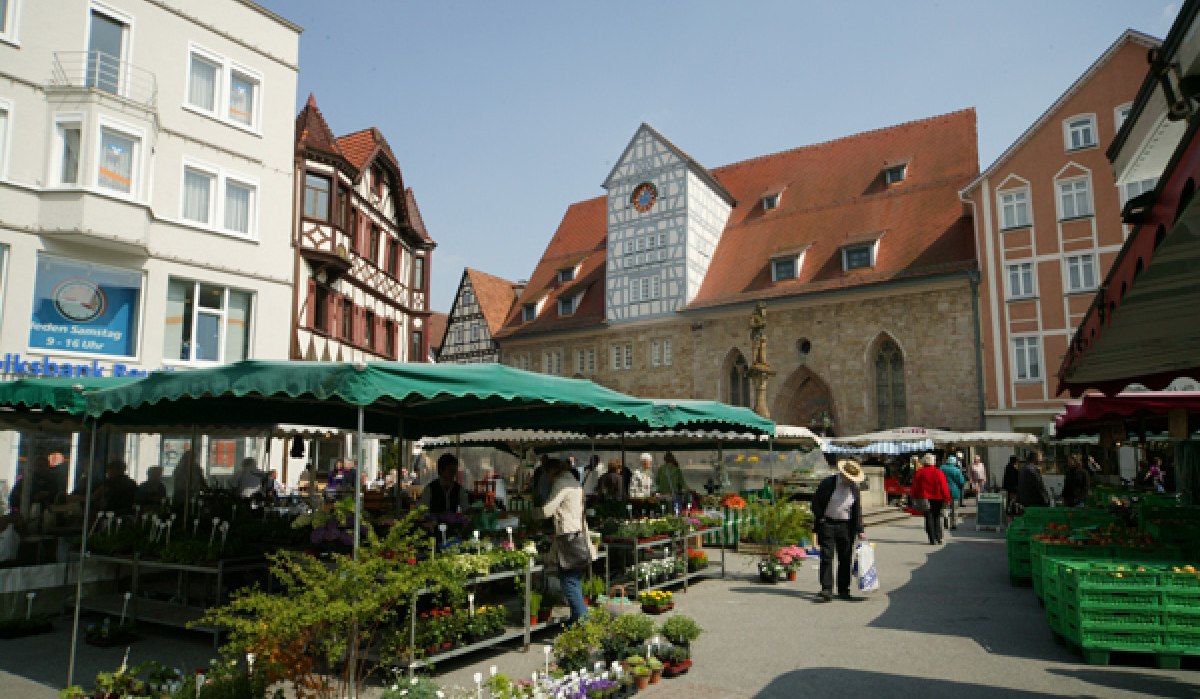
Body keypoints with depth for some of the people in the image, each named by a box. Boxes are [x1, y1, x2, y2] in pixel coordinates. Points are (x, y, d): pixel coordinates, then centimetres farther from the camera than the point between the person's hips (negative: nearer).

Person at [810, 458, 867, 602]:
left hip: (846, 527, 4)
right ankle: (826, 591, -4)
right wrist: (819, 521, -7)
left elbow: (857, 510, 11)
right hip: (827, 524, -4)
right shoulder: (827, 484, -7)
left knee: (846, 559, 7)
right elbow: (816, 503, -3)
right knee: (827, 558, -5)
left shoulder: (854, 488, 6)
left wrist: (860, 530, 6)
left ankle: (843, 590, 18)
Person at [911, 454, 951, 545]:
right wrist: (947, 498, 2)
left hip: (925, 499, 0)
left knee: (929, 518, 2)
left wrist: (915, 498, 9)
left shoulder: (919, 473, -2)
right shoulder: (938, 472, -4)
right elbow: (944, 486, -5)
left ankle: (932, 539, -3)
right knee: (937, 518, 15)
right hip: (937, 499, 1)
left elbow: (915, 486, 1)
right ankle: (938, 537, 8)